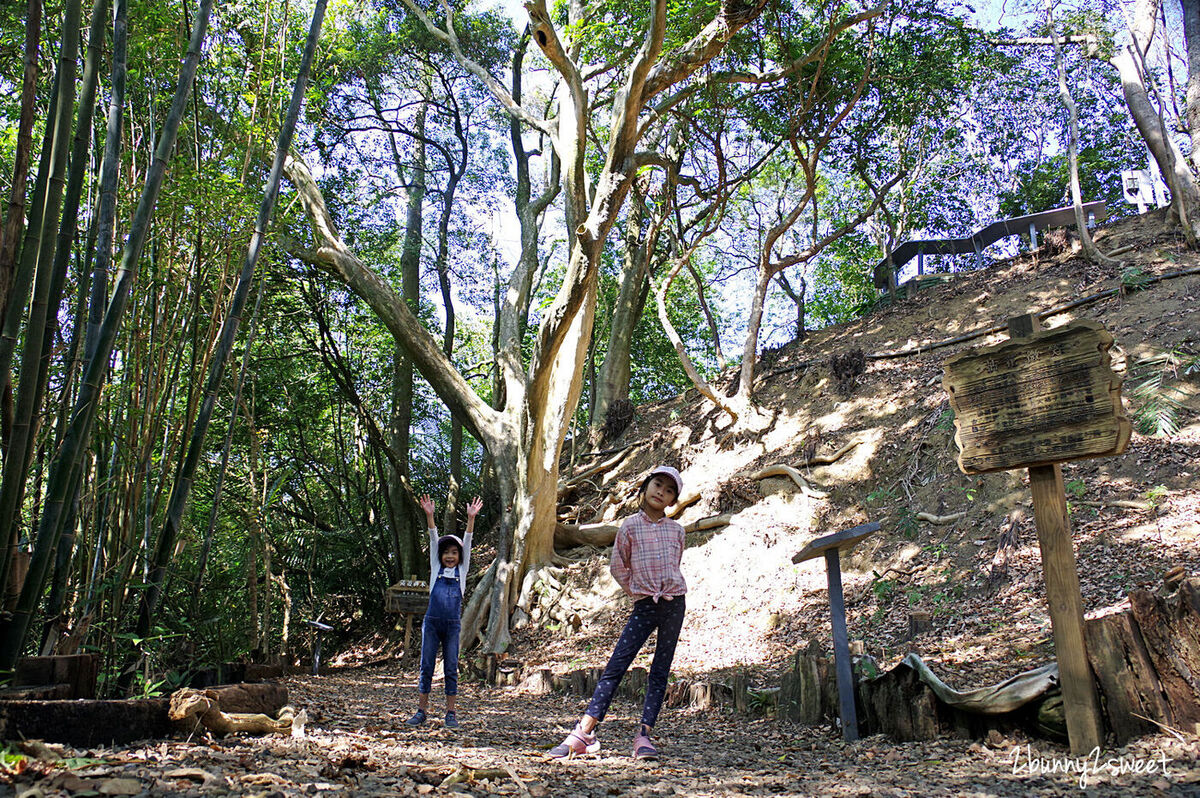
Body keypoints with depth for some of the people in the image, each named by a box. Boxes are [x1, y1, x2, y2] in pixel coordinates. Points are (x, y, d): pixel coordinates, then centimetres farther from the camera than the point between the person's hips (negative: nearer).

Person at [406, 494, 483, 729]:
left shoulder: (462, 570, 9)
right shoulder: (436, 568, 9)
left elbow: (467, 542, 0)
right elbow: (433, 540, 1)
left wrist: (471, 518, -9)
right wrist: (429, 516, -6)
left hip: (452, 625, 0)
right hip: (432, 622, 0)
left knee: (451, 669, 3)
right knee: (426, 667, 3)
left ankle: (451, 713, 9)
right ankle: (421, 710, 11)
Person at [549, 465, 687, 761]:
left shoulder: (676, 530, 7)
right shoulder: (630, 527, 1)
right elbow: (618, 567, 8)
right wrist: (639, 591, 8)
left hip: (674, 603, 2)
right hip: (644, 605, -2)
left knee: (660, 671, 1)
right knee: (616, 665, -9)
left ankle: (644, 735, 4)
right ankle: (583, 733, -9)